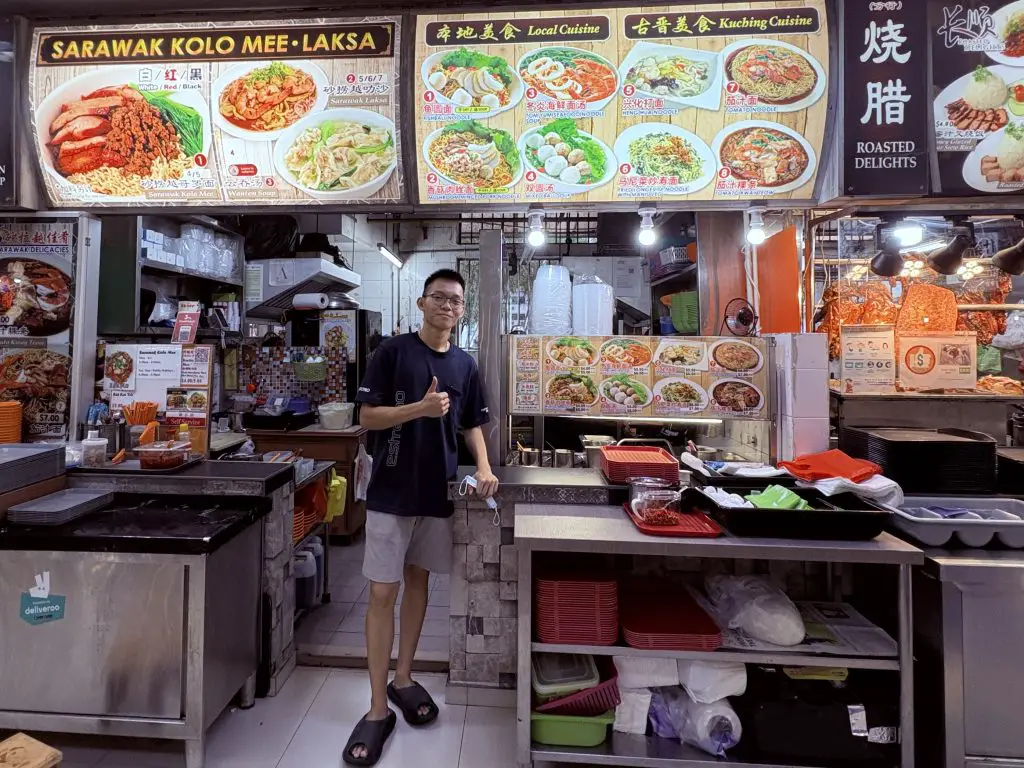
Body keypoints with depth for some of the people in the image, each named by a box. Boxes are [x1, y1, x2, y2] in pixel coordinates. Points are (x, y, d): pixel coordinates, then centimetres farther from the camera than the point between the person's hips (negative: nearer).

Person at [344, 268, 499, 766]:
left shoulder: (465, 365, 6)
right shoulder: (392, 352, -6)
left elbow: (472, 425, 12)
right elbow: (367, 417, -9)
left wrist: (483, 467, -5)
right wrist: (421, 408, -23)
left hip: (439, 492, 4)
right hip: (391, 492, -3)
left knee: (418, 581, 16)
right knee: (382, 593, 2)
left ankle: (403, 680, 34)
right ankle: (378, 709, 17)